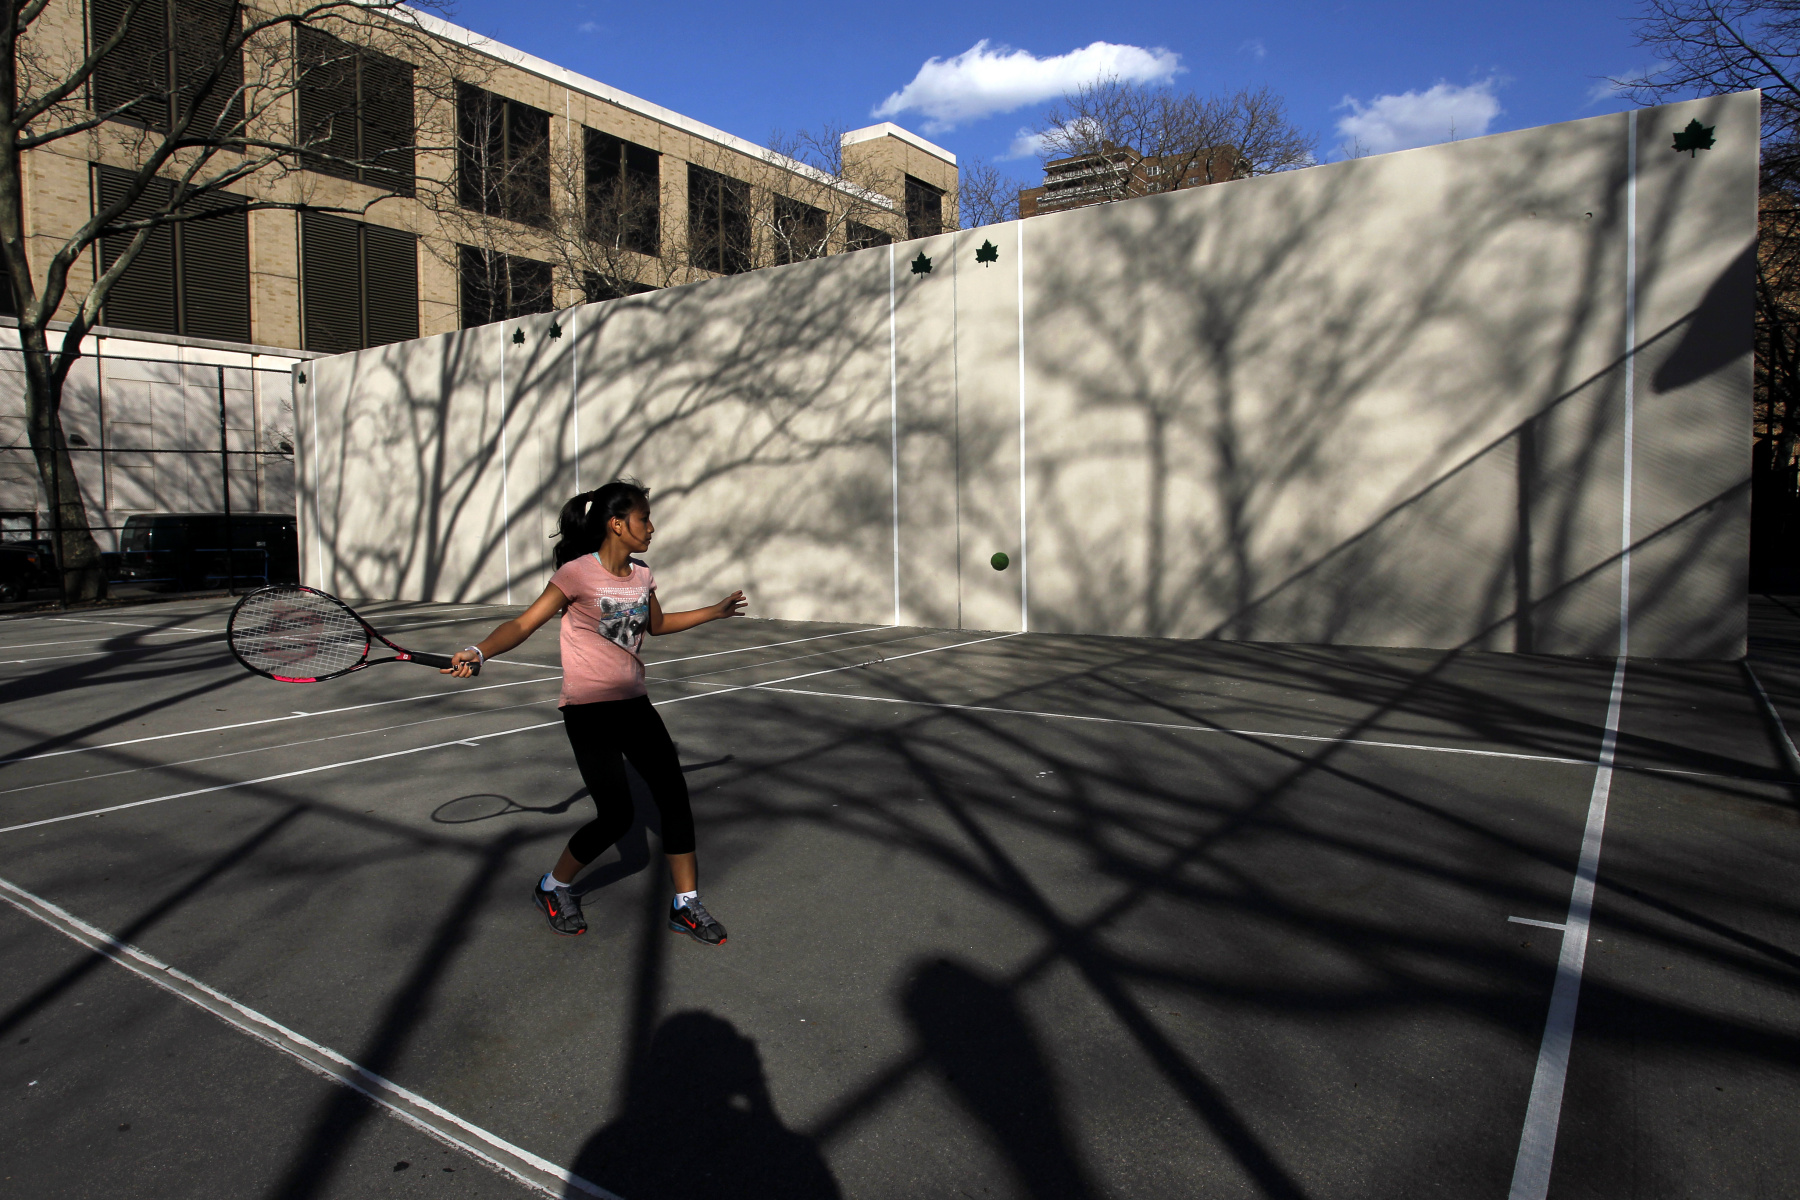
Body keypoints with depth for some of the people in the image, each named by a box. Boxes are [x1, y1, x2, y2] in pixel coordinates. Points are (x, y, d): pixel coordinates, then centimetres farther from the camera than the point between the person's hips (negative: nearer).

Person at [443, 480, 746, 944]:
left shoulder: (641, 576, 7)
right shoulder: (578, 573, -12)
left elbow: (657, 624, 26)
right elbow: (523, 624, -14)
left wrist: (716, 611, 27)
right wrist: (478, 652, -31)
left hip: (633, 703, 7)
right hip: (588, 709, -6)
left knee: (674, 794, 0)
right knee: (616, 815, -9)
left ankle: (685, 905, 14)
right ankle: (553, 888, 19)